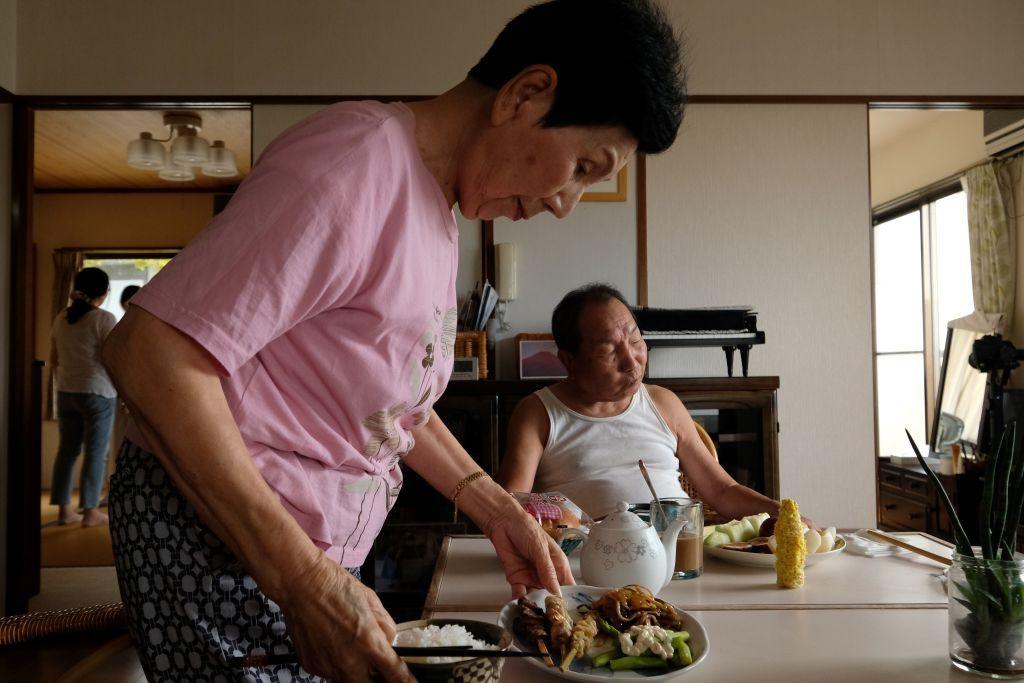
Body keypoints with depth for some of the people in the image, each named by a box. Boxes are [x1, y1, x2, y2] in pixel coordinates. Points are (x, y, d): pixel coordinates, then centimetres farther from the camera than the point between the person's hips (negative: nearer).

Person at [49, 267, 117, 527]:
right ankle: (90, 512, 3)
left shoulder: (61, 318, 9)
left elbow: (54, 359, 15)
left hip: (65, 393, 6)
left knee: (67, 450, 12)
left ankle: (64, 509, 16)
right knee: (95, 452, 0)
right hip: (98, 393, -6)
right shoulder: (104, 319, -12)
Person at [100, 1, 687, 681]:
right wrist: (304, 582, -28)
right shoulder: (355, 165, -23)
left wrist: (497, 509, 6)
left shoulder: (438, 214, 8)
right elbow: (149, 352, -27)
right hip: (217, 541, -8)